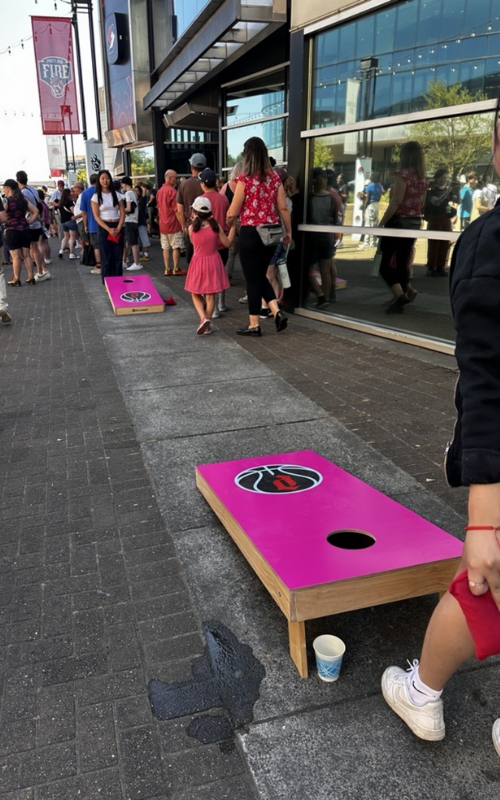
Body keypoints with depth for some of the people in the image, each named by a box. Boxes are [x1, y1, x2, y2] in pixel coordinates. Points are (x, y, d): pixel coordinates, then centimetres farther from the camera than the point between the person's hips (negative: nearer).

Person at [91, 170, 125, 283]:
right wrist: (109, 229, -15)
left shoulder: (116, 195, 8)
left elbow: (122, 213, 3)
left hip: (117, 228, 2)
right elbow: (96, 216, -4)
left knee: (118, 256, 3)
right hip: (104, 228, -2)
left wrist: (118, 228, -11)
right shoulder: (96, 197, 2)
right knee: (106, 257, 1)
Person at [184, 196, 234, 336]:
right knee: (210, 296, 8)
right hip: (213, 263, 1)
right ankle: (207, 324, 14)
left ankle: (203, 319, -10)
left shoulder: (192, 228, -9)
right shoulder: (215, 226, -7)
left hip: (198, 263, -1)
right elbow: (227, 243, 0)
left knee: (196, 295, 12)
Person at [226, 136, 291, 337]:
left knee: (252, 279, 4)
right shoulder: (275, 176, 4)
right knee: (261, 276, 20)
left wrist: (226, 227, 11)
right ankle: (277, 313, 5)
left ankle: (253, 325, 11)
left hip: (250, 233, -5)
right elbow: (283, 208, 5)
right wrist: (288, 231, 15)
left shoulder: (245, 179, -12)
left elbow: (233, 212, -8)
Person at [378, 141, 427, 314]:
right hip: (414, 223, 7)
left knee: (385, 261, -2)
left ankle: (400, 294, -18)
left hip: (399, 222, -7)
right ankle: (400, 299, 15)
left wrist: (381, 223, -16)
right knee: (403, 262, 12)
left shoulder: (403, 174, -12)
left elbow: (396, 202, -19)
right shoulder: (423, 178, 10)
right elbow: (421, 203, 14)